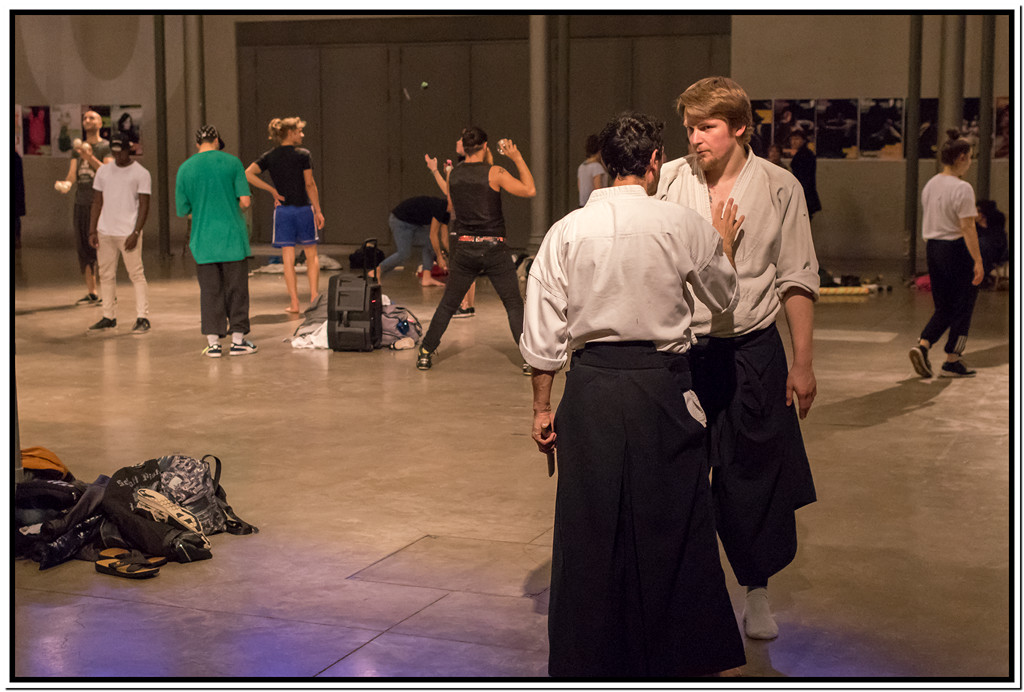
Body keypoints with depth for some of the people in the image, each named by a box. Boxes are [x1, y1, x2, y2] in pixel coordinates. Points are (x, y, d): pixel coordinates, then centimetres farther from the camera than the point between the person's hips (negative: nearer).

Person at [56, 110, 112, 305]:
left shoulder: (106, 147, 1)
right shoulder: (77, 149, 16)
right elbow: (72, 175, 5)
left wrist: (91, 158, -26)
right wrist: (65, 184, -18)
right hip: (81, 202, 5)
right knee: (83, 247, 4)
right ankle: (91, 294, 9)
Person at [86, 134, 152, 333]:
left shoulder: (141, 174, -2)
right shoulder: (103, 171, 12)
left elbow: (144, 206, -6)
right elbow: (97, 202, 14)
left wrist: (135, 233, -15)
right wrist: (92, 231, 6)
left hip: (128, 233, -5)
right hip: (105, 232, 5)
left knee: (137, 275, -5)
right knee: (106, 275, 8)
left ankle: (142, 318, -2)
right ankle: (109, 317, 15)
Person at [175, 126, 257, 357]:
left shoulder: (185, 169, 2)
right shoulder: (232, 162, -2)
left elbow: (182, 210, 5)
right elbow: (245, 201, -8)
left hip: (203, 240, 1)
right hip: (232, 237, -1)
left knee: (210, 291, 6)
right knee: (236, 289, 6)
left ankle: (213, 341, 5)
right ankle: (237, 339, 9)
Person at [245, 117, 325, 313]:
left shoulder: (270, 156, 5)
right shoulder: (303, 155, -6)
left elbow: (248, 174, -6)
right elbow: (310, 185, -7)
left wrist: (273, 191, -1)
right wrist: (318, 211, 0)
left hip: (283, 209, 3)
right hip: (303, 208, -2)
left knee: (288, 257, 4)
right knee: (311, 254, 11)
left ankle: (294, 303, 2)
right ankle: (314, 296, 4)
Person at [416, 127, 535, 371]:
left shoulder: (453, 174, 5)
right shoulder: (494, 173, -9)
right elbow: (529, 190, -7)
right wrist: (517, 158, 1)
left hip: (464, 248, 3)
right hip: (494, 249, -3)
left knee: (448, 304, 14)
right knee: (514, 305, 4)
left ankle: (425, 353, 17)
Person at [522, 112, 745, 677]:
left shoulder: (567, 232, -1)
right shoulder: (683, 226, -4)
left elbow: (542, 337, 0)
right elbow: (722, 296, 13)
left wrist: (542, 407, 11)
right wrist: (725, 245, 30)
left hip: (591, 388, 2)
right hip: (662, 387, -1)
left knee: (590, 525, 11)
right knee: (670, 525, 12)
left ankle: (588, 658, 22)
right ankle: (676, 654, 23)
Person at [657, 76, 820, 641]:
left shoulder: (779, 187, -1)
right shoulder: (668, 180, -2)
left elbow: (796, 281, 3)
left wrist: (802, 362, 1)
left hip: (751, 350, 0)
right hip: (679, 347, 0)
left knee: (754, 477, 6)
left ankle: (757, 592, 26)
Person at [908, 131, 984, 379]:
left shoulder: (930, 185, 7)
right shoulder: (962, 188, -15)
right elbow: (967, 228, -18)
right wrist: (978, 261, -15)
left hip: (933, 248, 7)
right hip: (957, 250, -7)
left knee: (943, 307, 15)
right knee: (962, 306, 6)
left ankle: (922, 345, -5)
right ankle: (952, 362, 10)